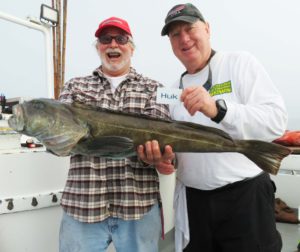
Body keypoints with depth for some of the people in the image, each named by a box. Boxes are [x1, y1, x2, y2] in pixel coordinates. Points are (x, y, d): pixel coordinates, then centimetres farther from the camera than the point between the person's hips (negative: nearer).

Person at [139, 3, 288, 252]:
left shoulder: (240, 62, -3)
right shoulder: (175, 89, 12)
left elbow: (276, 121, -15)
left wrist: (217, 109, -27)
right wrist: (163, 157, -5)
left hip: (244, 196, -4)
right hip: (192, 200, 5)